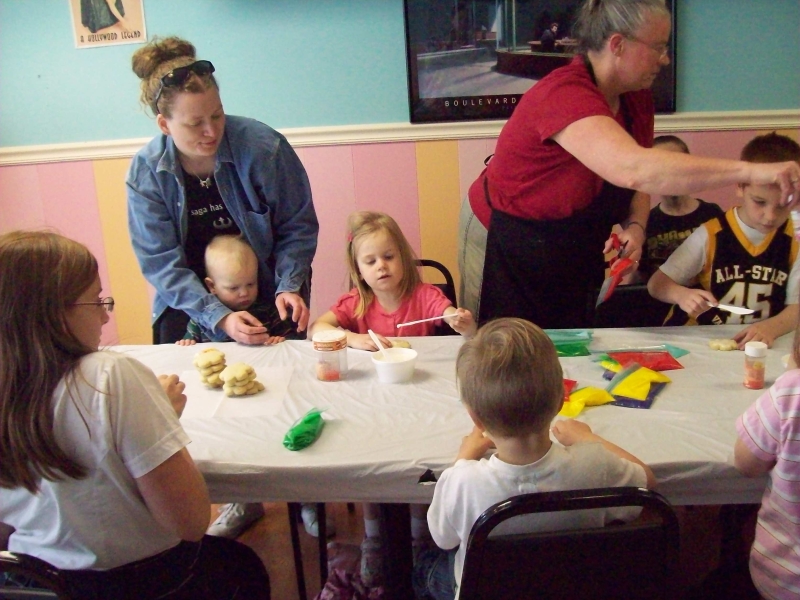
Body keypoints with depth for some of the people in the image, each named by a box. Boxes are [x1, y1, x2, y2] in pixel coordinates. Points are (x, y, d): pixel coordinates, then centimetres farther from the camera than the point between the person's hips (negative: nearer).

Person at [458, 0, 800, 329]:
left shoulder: (637, 99, -2)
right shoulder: (564, 95, -29)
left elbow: (637, 184, 9)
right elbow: (632, 169, -45)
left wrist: (635, 227, -13)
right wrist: (749, 172, -44)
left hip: (573, 250, 7)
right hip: (509, 247, -7)